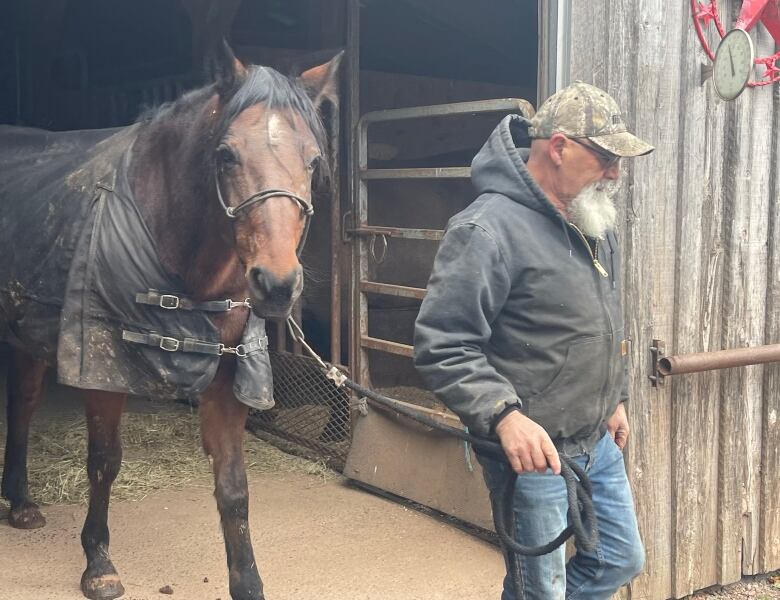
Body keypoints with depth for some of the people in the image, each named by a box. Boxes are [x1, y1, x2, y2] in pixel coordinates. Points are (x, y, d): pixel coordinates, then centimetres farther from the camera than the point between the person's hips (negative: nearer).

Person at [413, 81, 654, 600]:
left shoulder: (595, 222, 6)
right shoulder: (489, 228, -21)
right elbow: (441, 347, -24)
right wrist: (505, 415, -33)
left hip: (599, 442, 9)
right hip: (533, 450, -8)